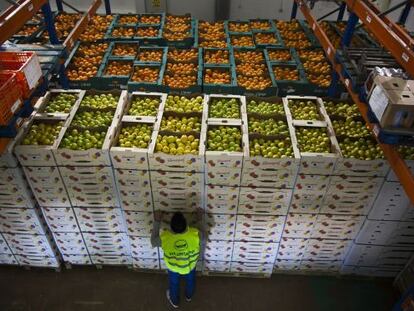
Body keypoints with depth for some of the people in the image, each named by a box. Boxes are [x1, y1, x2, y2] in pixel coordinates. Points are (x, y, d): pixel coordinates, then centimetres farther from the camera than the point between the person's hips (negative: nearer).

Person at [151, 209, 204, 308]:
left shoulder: (164, 237, -39)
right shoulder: (195, 234, -38)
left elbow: (153, 242, -14)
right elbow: (201, 235, -12)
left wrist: (157, 222, -15)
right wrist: (199, 219, -7)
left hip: (173, 267, -1)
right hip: (190, 265, 1)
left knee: (174, 284, 32)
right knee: (190, 281, 34)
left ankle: (174, 301, 59)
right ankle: (189, 296, 63)